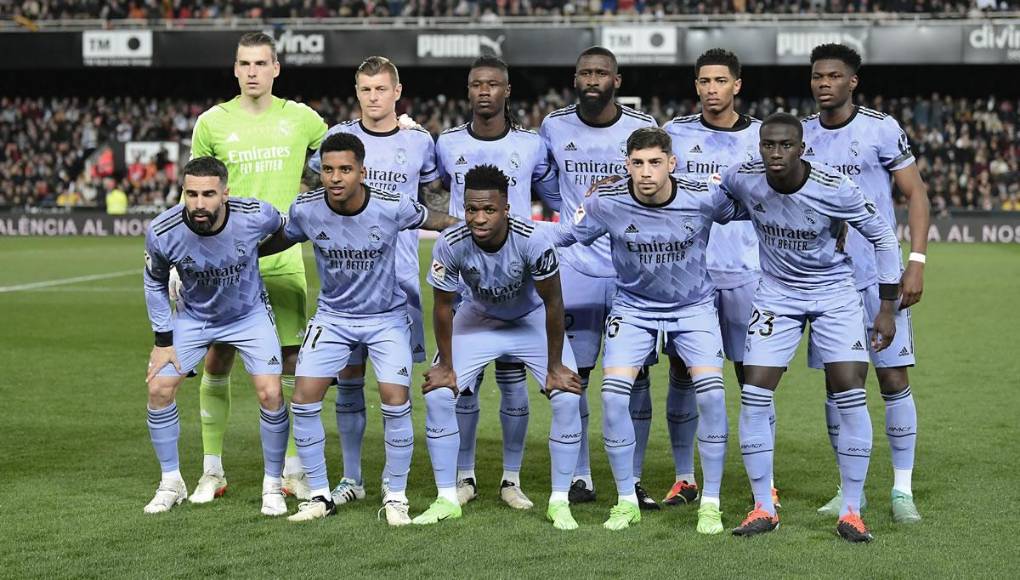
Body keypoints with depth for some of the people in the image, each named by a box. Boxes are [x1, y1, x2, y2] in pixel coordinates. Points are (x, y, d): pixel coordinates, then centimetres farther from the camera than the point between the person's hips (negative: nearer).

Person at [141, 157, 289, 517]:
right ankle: (171, 483, 13)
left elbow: (288, 231, -3)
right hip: (193, 318, 2)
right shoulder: (162, 232, -26)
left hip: (250, 314, -1)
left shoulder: (256, 216, -30)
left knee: (270, 394, -14)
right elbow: (155, 283, -5)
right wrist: (163, 340, -5)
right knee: (159, 389, -6)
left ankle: (272, 485, 6)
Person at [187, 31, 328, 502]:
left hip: (283, 259, 1)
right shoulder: (212, 122, 2)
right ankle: (212, 471, 12)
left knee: (291, 362, 2)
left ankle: (294, 471, 13)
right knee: (217, 361, 0)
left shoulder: (300, 118, 4)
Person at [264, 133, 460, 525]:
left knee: (395, 401, -15)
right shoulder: (305, 209, -15)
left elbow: (438, 222, 0)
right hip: (332, 316, 2)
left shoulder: (392, 207, -21)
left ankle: (396, 498, 4)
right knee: (303, 400, -9)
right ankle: (320, 496, 8)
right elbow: (278, 242, 7)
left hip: (387, 316, -2)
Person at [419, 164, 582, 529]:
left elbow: (553, 303, -22)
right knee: (437, 395, -11)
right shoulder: (450, 245, -31)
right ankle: (447, 499, 3)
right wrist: (446, 365, -7)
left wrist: (555, 366, -16)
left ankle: (559, 501, -1)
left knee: (567, 398, -16)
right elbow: (443, 306, -13)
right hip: (478, 319, 2)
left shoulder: (532, 241, -36)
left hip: (532, 320, -1)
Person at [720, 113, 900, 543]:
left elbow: (883, 237, -8)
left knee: (851, 395, -11)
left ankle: (850, 512, 1)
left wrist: (888, 307, -7)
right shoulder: (743, 178, -16)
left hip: (834, 293, -2)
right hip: (776, 295, 2)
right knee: (754, 396, -7)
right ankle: (763, 508, 5)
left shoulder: (835, 188, -22)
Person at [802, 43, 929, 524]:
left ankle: (903, 489, 4)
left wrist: (917, 261, -12)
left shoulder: (881, 128, -5)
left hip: (880, 277, -4)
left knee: (894, 379, -4)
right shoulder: (802, 135, 8)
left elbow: (915, 193, -3)